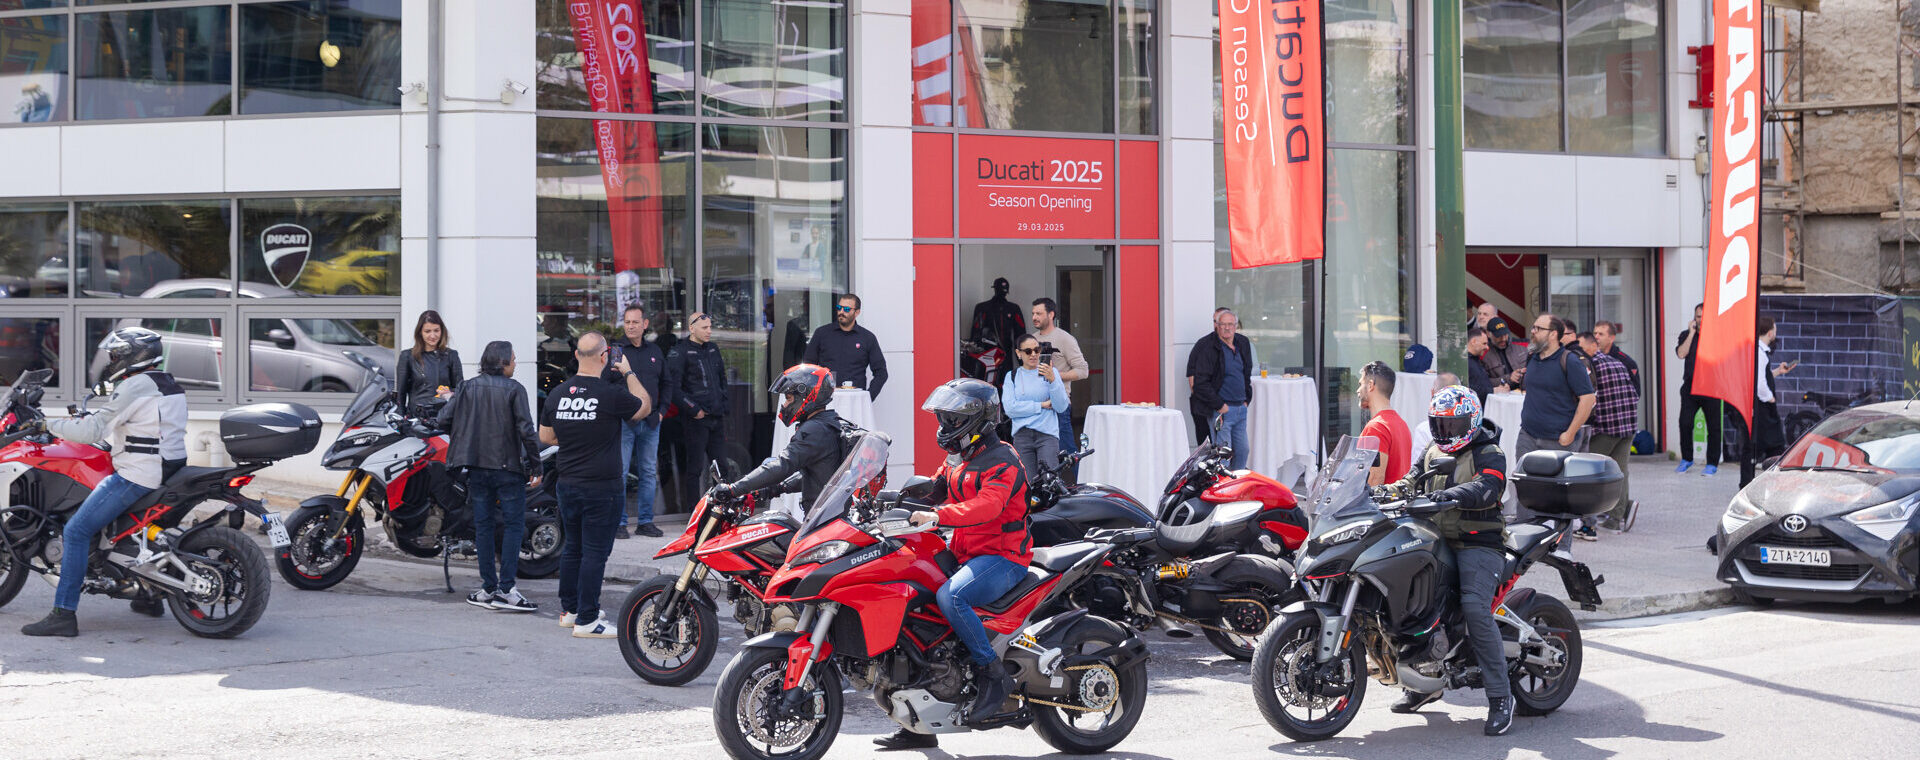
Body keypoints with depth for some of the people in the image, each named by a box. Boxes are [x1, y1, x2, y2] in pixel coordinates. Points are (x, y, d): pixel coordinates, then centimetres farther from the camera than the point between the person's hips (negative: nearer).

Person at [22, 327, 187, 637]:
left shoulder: (134, 387, -13)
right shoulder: (169, 385, 16)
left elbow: (94, 431, -15)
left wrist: (48, 424, -4)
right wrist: (87, 418, 27)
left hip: (137, 476, -10)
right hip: (169, 469, 10)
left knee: (76, 530, -9)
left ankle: (64, 614, -14)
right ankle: (149, 596, 35)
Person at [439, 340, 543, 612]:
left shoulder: (467, 387, 4)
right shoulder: (514, 389, -7)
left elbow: (444, 420, 0)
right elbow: (526, 430, -13)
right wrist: (536, 467, -7)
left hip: (477, 466, 4)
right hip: (508, 467, -4)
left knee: (483, 526, 10)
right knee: (514, 525, 1)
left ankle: (488, 588, 11)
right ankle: (506, 590, -6)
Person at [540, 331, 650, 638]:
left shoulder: (557, 394, 1)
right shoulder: (611, 395, -15)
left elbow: (545, 436, 12)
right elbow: (645, 408, 3)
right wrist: (629, 373, 13)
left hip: (566, 484, 6)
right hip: (601, 486, -6)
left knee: (572, 547, 17)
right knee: (595, 552, -2)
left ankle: (569, 609, 26)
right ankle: (586, 620, -1)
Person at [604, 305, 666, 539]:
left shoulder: (655, 351, 12)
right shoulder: (614, 350, -2)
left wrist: (660, 411, 10)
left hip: (651, 423, 5)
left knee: (649, 473, 8)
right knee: (619, 473, -5)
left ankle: (645, 521, 15)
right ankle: (618, 522, 0)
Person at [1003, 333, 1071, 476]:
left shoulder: (1051, 372, 9)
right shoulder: (1012, 376, 11)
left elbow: (1061, 406, 0)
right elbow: (1010, 409, -2)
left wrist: (1052, 380, -13)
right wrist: (1042, 405, -4)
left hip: (1047, 434, -1)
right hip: (1022, 436, 1)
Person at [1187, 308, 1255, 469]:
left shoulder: (1243, 343, 10)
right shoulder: (1208, 348, -12)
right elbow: (1200, 383, -14)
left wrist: (1246, 399, 15)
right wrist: (1219, 405, -15)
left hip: (1240, 408, 7)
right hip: (1220, 410, -7)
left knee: (1242, 450, 11)